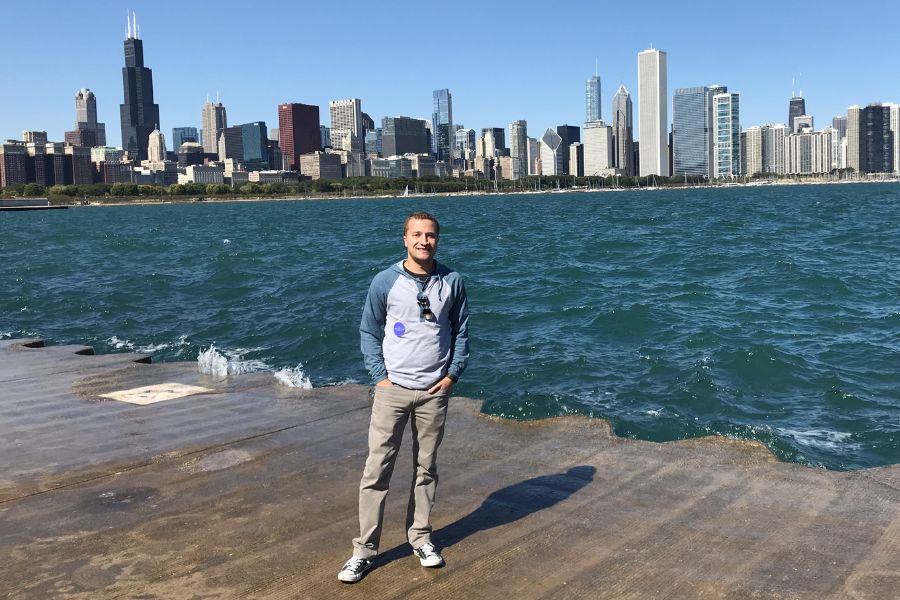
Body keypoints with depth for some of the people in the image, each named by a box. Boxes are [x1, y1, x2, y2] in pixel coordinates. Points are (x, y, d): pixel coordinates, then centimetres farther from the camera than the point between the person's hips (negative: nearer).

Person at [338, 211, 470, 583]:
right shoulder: (385, 282, -4)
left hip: (434, 392, 1)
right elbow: (369, 332, 3)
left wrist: (453, 374, -1)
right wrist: (379, 377, -5)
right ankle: (364, 550, 8)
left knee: (426, 468, 11)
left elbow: (461, 331, 7)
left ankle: (420, 538, 26)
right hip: (392, 389, -1)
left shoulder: (452, 282, 0)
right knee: (376, 470, -1)